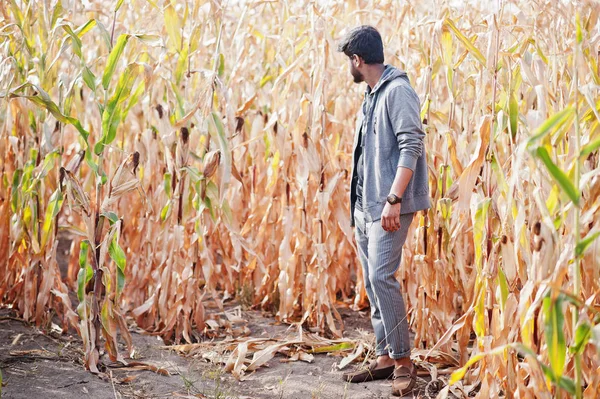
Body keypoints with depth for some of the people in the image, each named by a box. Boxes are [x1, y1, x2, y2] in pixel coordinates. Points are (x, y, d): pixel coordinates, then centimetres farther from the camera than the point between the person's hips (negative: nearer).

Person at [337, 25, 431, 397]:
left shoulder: (397, 90, -11)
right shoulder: (371, 95, 17)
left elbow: (411, 146, -19)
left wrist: (394, 199, -25)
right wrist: (359, 202, 17)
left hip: (389, 206, -10)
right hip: (365, 205, 10)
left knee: (382, 277, -15)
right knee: (372, 281, 9)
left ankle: (404, 361, -7)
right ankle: (385, 358, 16)